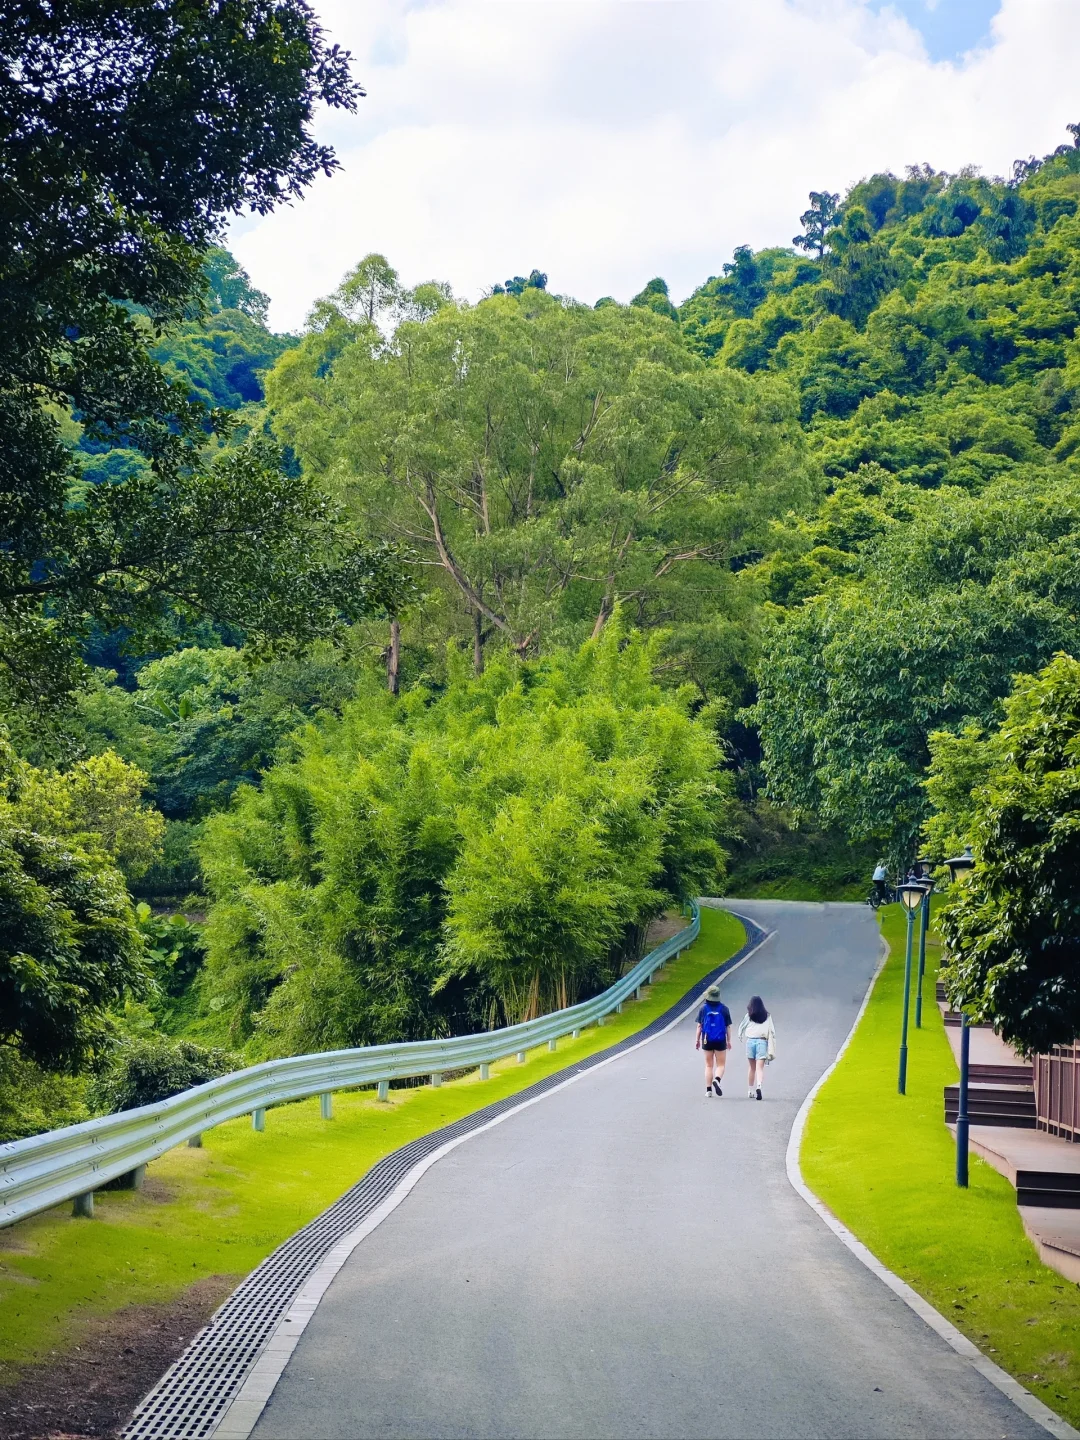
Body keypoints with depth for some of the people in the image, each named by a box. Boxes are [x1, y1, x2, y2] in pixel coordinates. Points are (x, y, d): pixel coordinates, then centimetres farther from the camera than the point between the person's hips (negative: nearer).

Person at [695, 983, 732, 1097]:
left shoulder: (703, 1009, -3)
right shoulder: (724, 1009, -4)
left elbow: (699, 1026, -1)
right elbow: (728, 1026, -1)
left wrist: (697, 1040, 8)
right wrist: (729, 1041, 9)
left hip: (707, 1041, 1)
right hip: (720, 1041, -1)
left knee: (708, 1065, 11)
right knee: (720, 1064, 8)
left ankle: (708, 1089, 8)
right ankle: (717, 1079, -21)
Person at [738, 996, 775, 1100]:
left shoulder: (749, 1016, 1)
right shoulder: (767, 1016, 3)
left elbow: (741, 1027, 11)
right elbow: (771, 1031, 2)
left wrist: (741, 1036, 33)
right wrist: (771, 1048, 6)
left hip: (750, 1041, 1)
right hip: (762, 1041, -1)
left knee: (752, 1068, 14)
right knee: (760, 1067, -7)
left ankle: (751, 1091, 20)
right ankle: (759, 1086, -31)